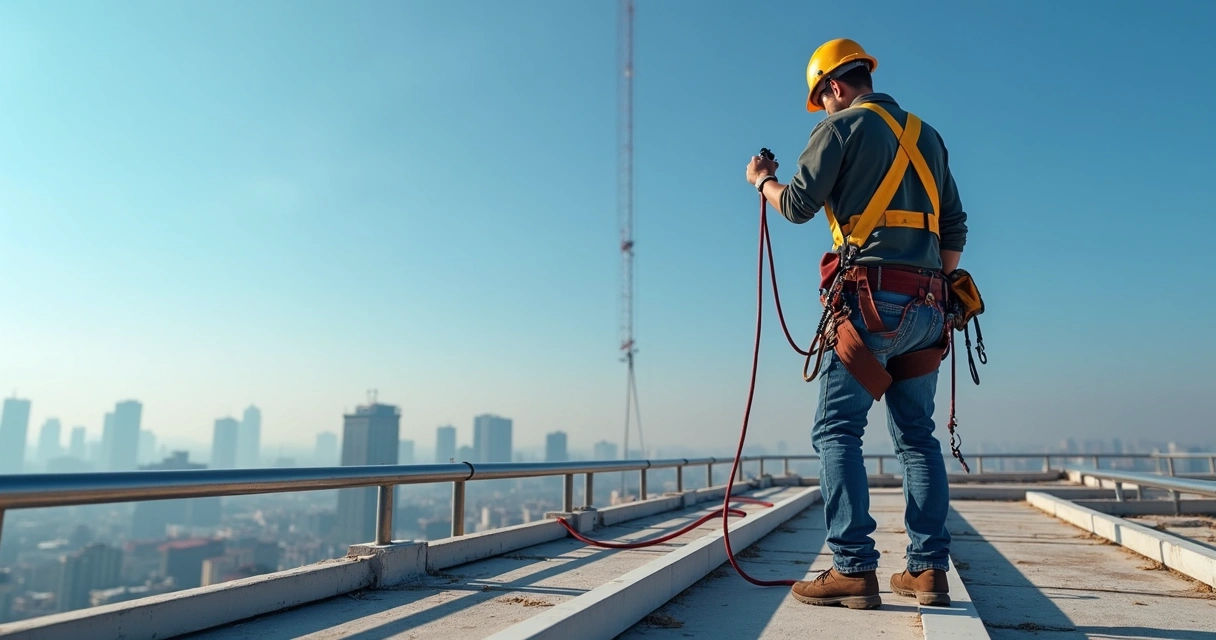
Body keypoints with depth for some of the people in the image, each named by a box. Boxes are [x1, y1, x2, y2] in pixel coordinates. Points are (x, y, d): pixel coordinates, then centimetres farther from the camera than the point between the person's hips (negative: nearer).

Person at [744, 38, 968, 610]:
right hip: (926, 305, 7)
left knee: (836, 431, -6)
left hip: (871, 298, -7)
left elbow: (798, 205, -2)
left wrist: (762, 181, 17)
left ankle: (854, 569, -10)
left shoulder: (843, 127, 1)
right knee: (917, 435, 10)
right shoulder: (926, 136, 22)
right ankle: (929, 568, 10)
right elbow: (955, 229, 19)